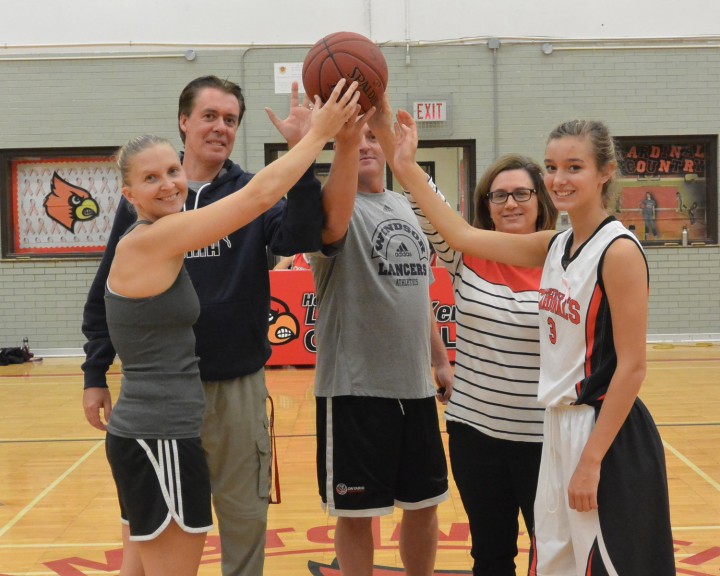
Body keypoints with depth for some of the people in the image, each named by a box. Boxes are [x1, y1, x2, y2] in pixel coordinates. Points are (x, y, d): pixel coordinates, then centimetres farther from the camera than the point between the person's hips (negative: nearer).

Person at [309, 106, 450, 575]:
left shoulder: (407, 208, 12)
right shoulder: (338, 207, -9)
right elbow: (335, 218, -36)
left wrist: (441, 359, 19)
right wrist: (344, 143, -50)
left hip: (415, 386, 6)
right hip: (355, 389, -6)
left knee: (424, 503, 16)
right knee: (357, 513, 5)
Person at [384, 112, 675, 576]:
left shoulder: (619, 251, -16)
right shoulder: (555, 246, 7)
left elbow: (632, 367, -18)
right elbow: (463, 236, 11)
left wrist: (591, 460, -19)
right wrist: (407, 168, 8)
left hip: (609, 436, -8)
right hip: (561, 428, 8)